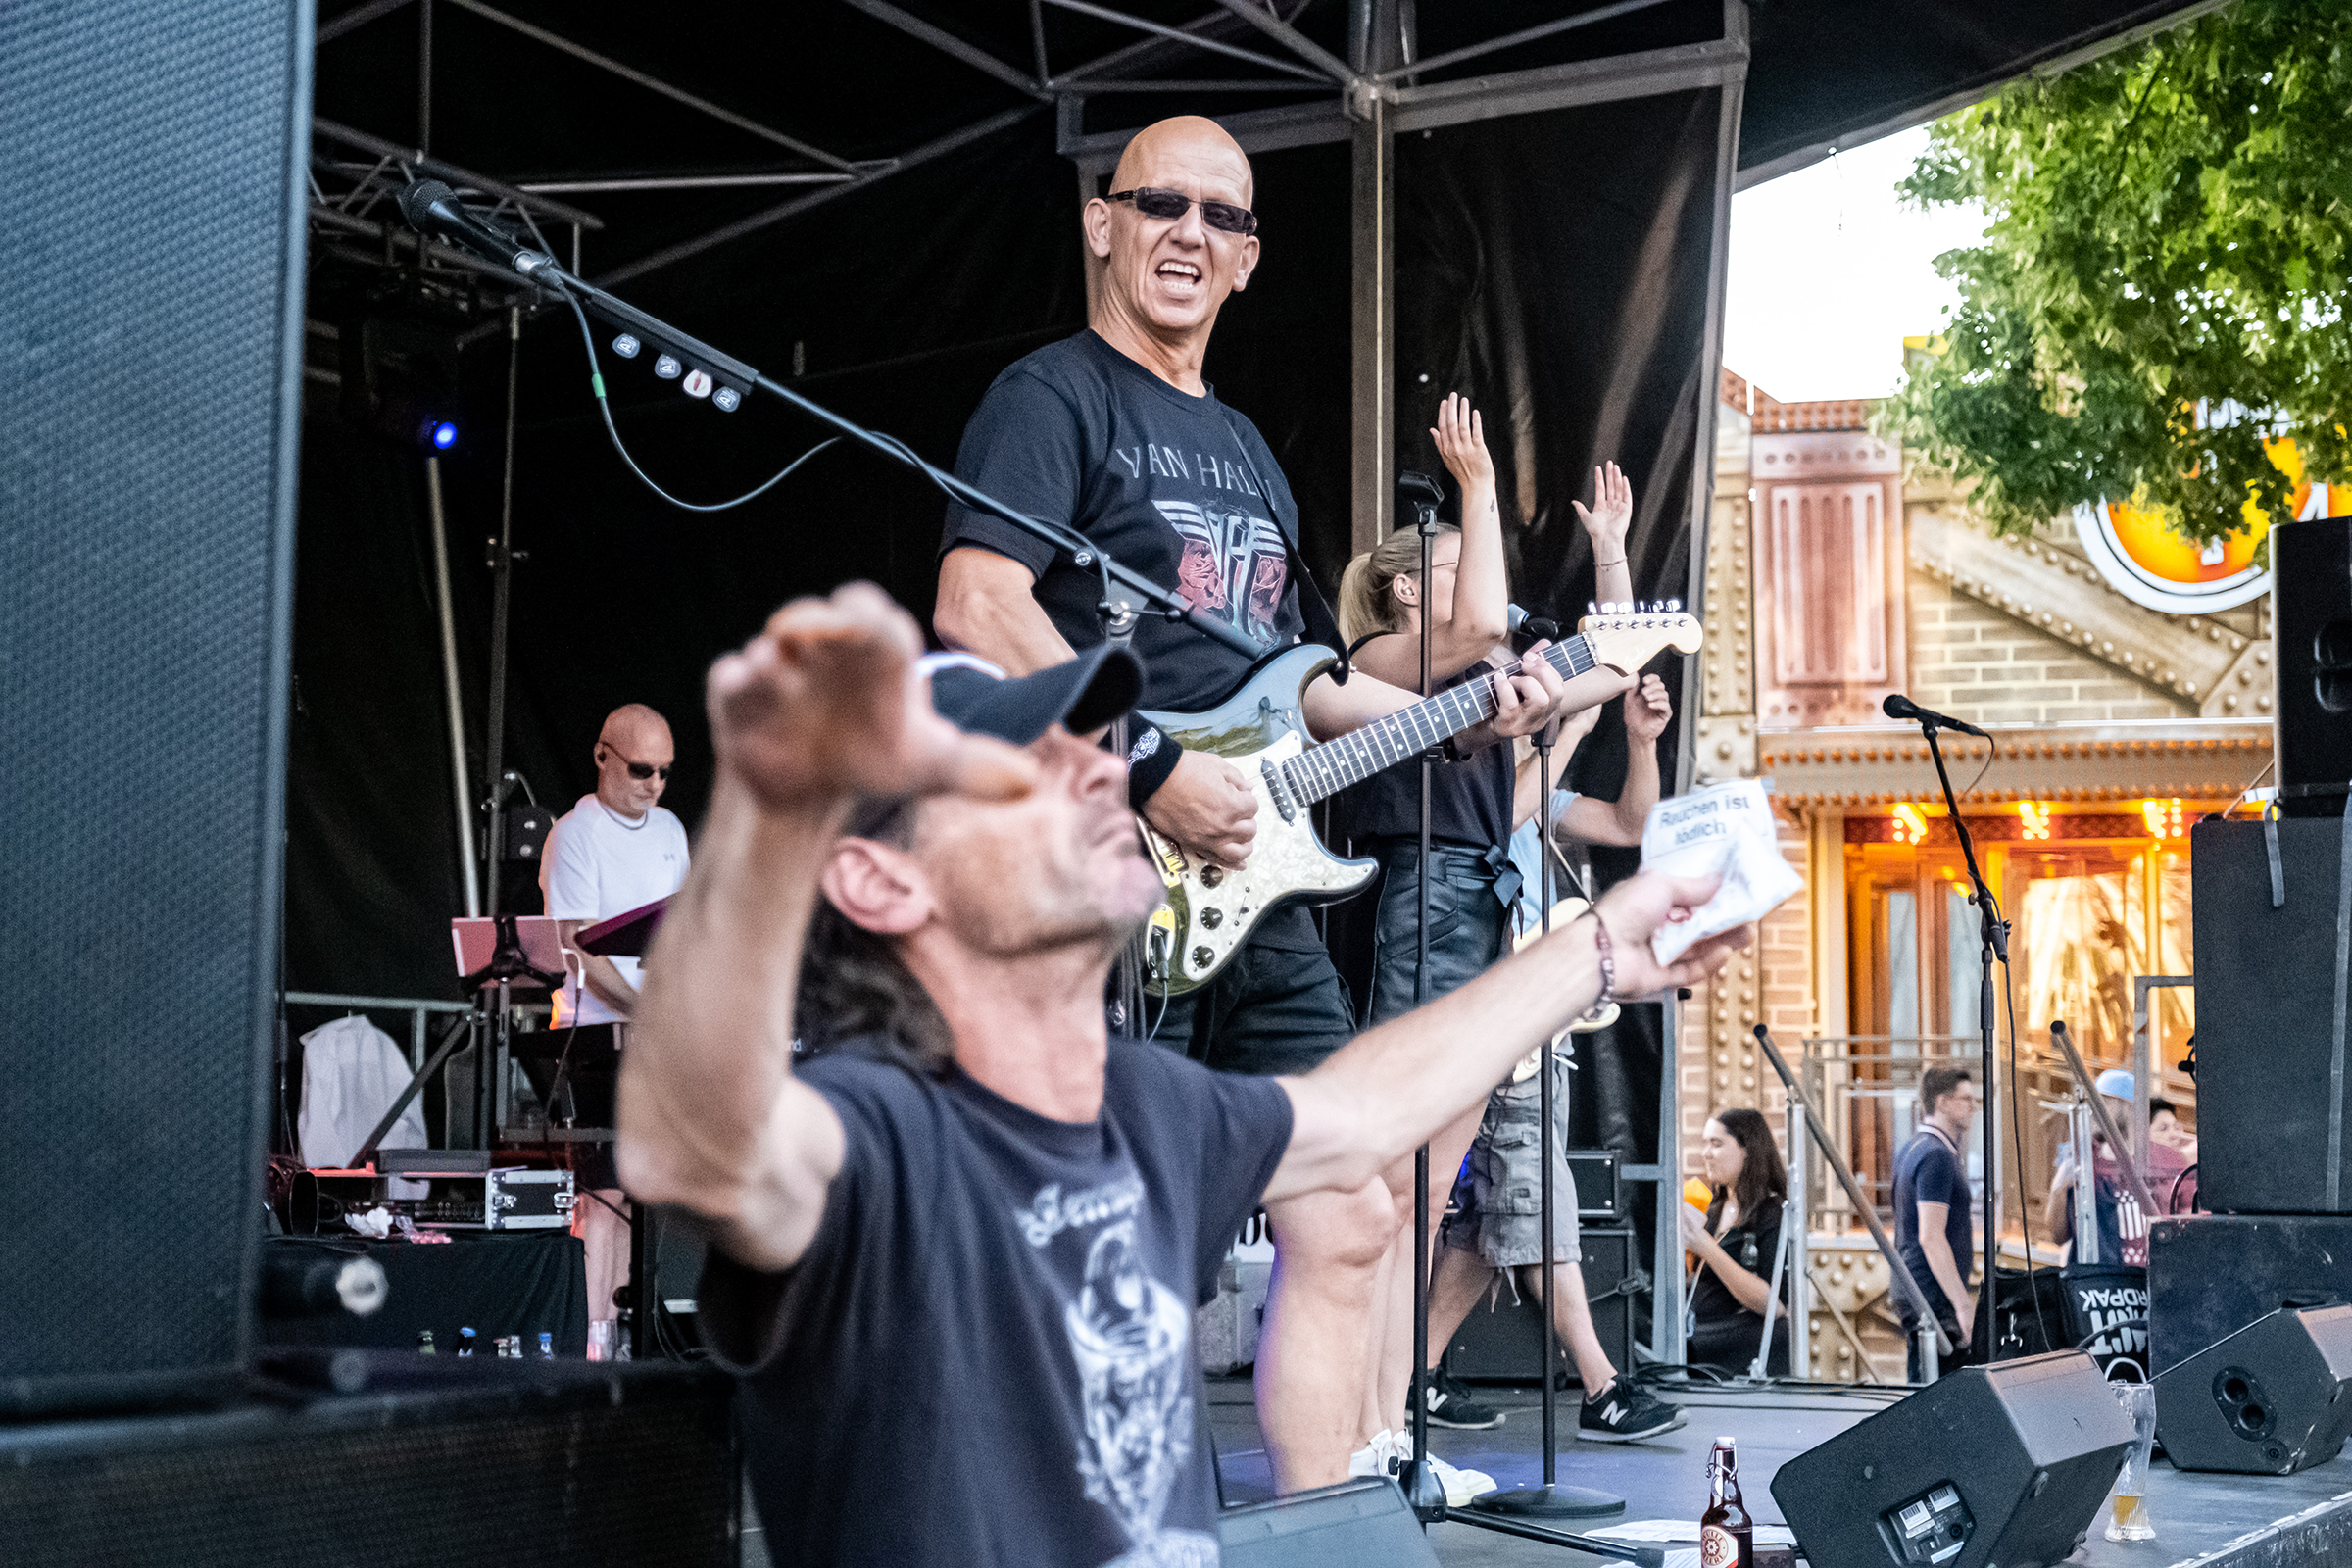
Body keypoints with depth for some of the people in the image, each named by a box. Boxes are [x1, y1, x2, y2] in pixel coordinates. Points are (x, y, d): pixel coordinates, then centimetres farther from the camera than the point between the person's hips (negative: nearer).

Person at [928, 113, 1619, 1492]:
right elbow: (975, 612, -18)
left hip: (1257, 890, 9)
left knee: (1348, 1222, 8)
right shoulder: (1056, 397, -3)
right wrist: (1151, 769, -22)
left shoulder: (1246, 451, 24)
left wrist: (1455, 719, 16)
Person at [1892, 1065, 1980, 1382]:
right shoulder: (1937, 1156, -15)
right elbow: (1931, 1237, -22)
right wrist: (1963, 1303, -22)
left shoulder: (1914, 1148, 16)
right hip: (1935, 1296, -10)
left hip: (1914, 1293, 10)